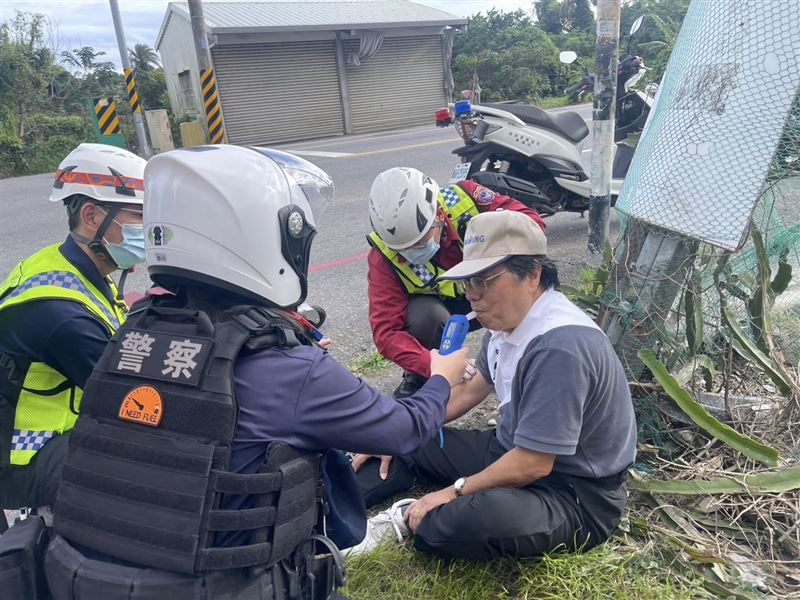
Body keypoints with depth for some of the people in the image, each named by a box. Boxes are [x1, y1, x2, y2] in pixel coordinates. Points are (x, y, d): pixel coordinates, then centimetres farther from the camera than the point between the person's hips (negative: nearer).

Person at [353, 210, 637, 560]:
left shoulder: (559, 346, -31)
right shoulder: (509, 319, -2)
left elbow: (532, 464, -27)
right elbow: (472, 390, 13)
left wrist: (455, 491, -14)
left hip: (576, 495, -9)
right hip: (514, 452, 9)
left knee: (459, 523, -34)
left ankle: (410, 519, -2)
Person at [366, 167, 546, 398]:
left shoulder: (464, 198, -26)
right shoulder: (383, 255, -26)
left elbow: (531, 222, -21)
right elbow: (386, 330, -28)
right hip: (438, 307, -2)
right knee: (423, 316, -36)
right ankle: (418, 377, -2)